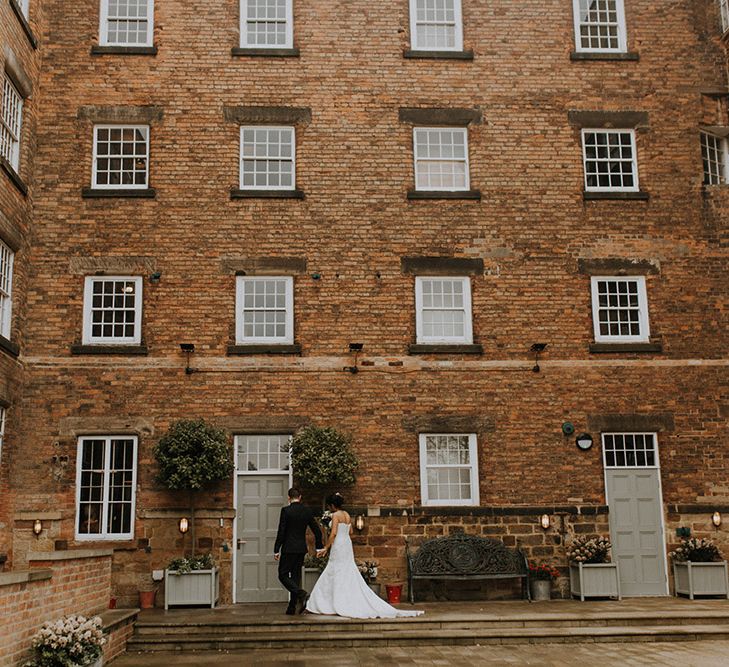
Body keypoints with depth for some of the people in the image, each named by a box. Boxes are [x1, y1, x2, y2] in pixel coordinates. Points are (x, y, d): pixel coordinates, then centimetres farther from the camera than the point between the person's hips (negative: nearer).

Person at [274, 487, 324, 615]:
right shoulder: (307, 511, 4)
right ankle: (292, 608, 11)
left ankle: (301, 594, -17)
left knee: (283, 575, 3)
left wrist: (276, 550, -6)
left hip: (288, 548, -5)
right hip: (301, 548, 5)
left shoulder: (286, 511, -10)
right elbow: (317, 531, 7)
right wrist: (319, 547, 18)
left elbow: (281, 532, -12)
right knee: (296, 576, 11)